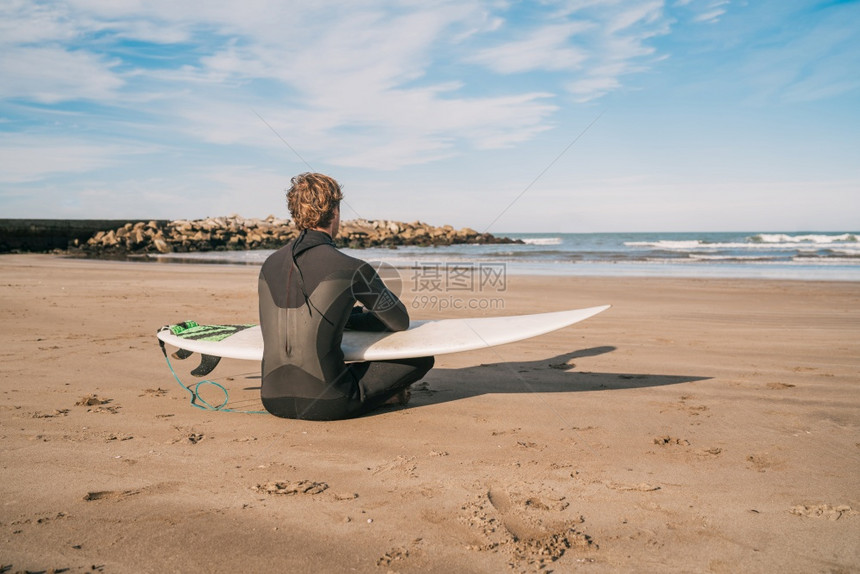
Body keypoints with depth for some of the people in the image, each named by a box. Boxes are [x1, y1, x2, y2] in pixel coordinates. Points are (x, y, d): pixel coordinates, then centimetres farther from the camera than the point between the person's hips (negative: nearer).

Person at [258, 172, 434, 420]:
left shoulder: (270, 264, 6)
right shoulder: (352, 269, -11)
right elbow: (400, 321, 5)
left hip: (274, 401, 6)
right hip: (326, 404, -5)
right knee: (422, 358, 10)